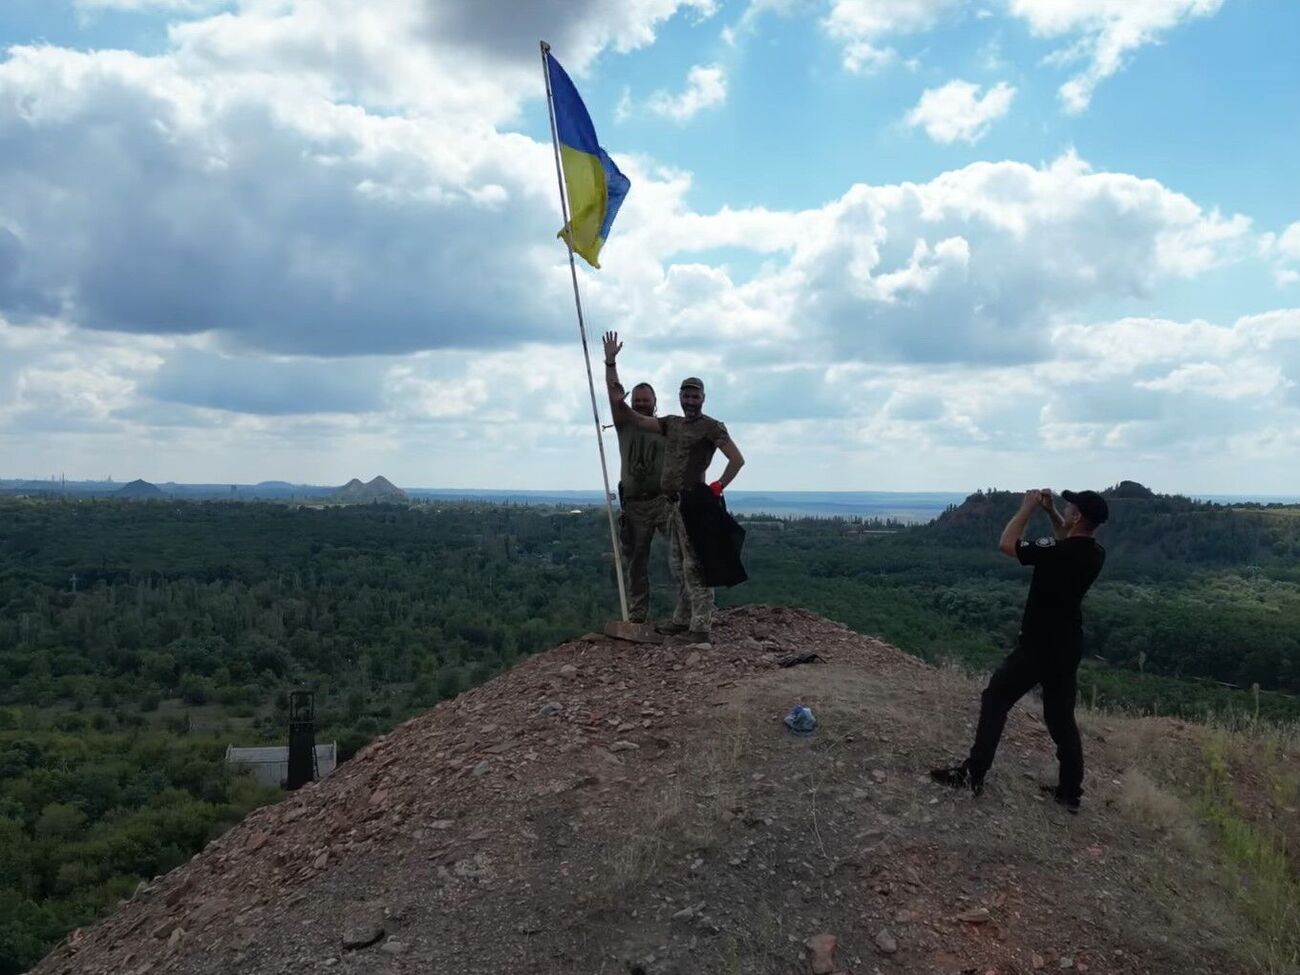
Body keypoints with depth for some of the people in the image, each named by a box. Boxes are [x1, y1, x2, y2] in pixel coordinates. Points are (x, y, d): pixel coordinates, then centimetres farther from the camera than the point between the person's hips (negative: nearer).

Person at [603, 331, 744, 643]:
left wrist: (716, 488, -13)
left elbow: (737, 459, -10)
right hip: (673, 502, 8)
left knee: (694, 565, -9)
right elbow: (630, 417, 10)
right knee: (678, 565, 12)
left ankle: (701, 627, -7)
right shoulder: (671, 423, 14)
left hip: (692, 501, -8)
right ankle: (683, 620, 21)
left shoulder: (711, 427, -5)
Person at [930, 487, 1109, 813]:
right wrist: (1050, 512, 13)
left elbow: (1006, 543, -14)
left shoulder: (1057, 551, -25)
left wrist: (1027, 508, -5)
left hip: (1039, 646, -7)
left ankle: (972, 775, 4)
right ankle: (1071, 791, 19)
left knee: (995, 699, 4)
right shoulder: (1095, 553, -1)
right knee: (1061, 716, 15)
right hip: (1068, 646, 7)